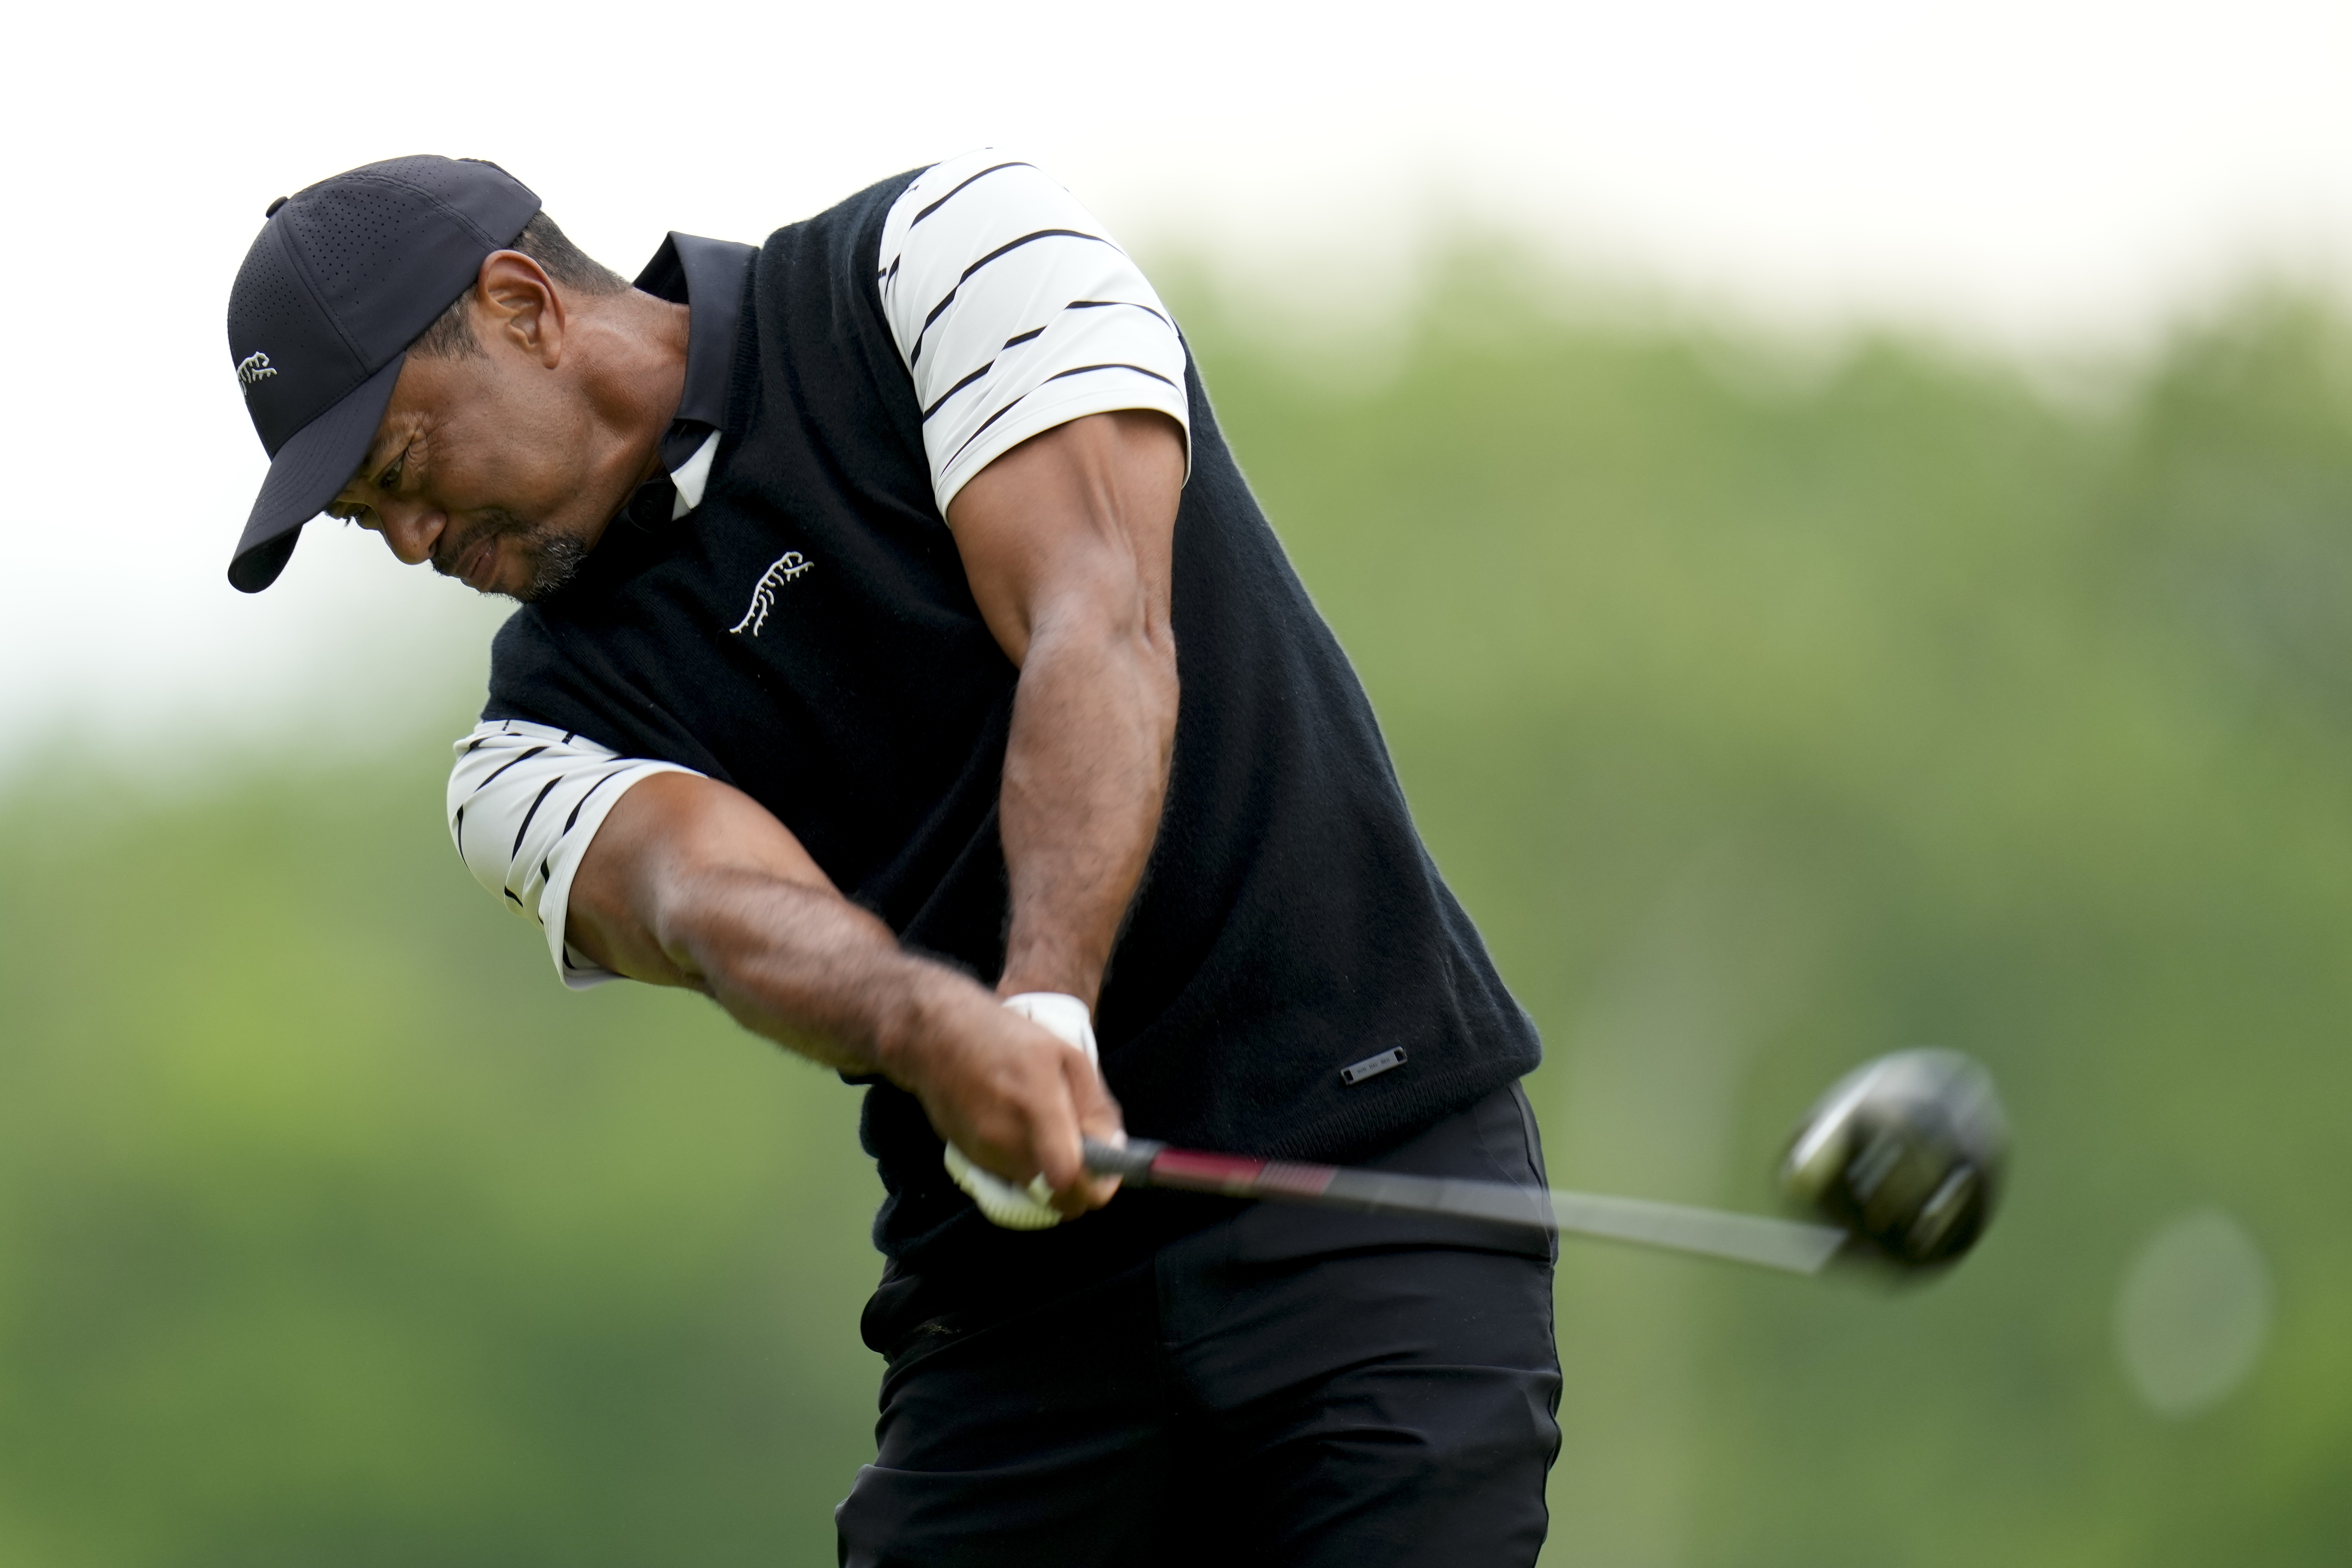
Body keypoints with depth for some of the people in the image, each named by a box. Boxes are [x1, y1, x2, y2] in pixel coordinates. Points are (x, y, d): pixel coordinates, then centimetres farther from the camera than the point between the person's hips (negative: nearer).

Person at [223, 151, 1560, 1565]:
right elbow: (718, 903, -13)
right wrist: (943, 1036, -37)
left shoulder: (949, 248, 1)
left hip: (1374, 1177, -4)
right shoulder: (540, 742, 9)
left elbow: (1098, 630, -13)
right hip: (1013, 1287, 4)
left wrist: (1048, 1010, -30)